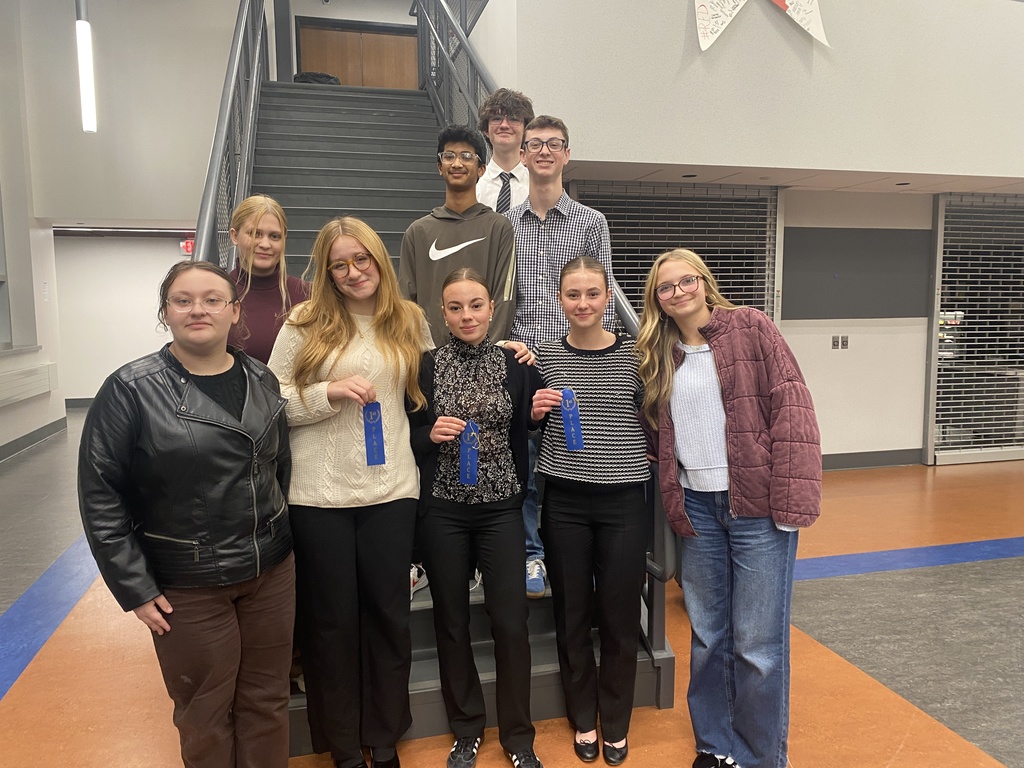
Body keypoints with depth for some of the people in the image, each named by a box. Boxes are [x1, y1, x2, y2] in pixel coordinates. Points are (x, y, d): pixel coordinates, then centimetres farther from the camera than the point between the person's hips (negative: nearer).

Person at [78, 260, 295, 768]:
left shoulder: (263, 381, 2)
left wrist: (280, 538, 11)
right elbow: (100, 495, -9)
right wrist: (134, 588, -10)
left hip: (272, 573, 4)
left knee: (267, 701, 16)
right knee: (205, 714, 13)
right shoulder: (132, 389, -11)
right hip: (187, 585, -3)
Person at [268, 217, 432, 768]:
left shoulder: (410, 321, 6)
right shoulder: (305, 323, -2)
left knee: (388, 613, 11)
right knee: (332, 618, 10)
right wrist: (331, 392, -18)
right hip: (320, 494, -2)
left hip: (391, 490, 2)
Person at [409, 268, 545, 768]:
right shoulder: (426, 366, -1)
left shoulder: (515, 364, 2)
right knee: (451, 620, 11)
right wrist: (431, 435, -16)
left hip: (500, 507, 0)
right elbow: (408, 440, 3)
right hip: (442, 510, 0)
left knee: (511, 620, 2)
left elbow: (525, 435, 8)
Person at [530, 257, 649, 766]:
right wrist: (535, 411, -9)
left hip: (623, 500, -1)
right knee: (572, 613, 12)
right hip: (565, 500, 1)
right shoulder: (545, 357, 1)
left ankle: (615, 723, 32)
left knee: (619, 615, 9)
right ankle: (583, 718, 34)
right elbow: (528, 426, 11)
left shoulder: (634, 354, -2)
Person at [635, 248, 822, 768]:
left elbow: (791, 406, -10)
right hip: (696, 506, 4)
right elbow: (656, 431, 15)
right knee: (707, 634, 15)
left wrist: (792, 499, -16)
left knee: (758, 643, 4)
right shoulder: (660, 355, 10)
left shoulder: (750, 327, -3)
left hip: (757, 504, -4)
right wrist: (671, 495, -1)